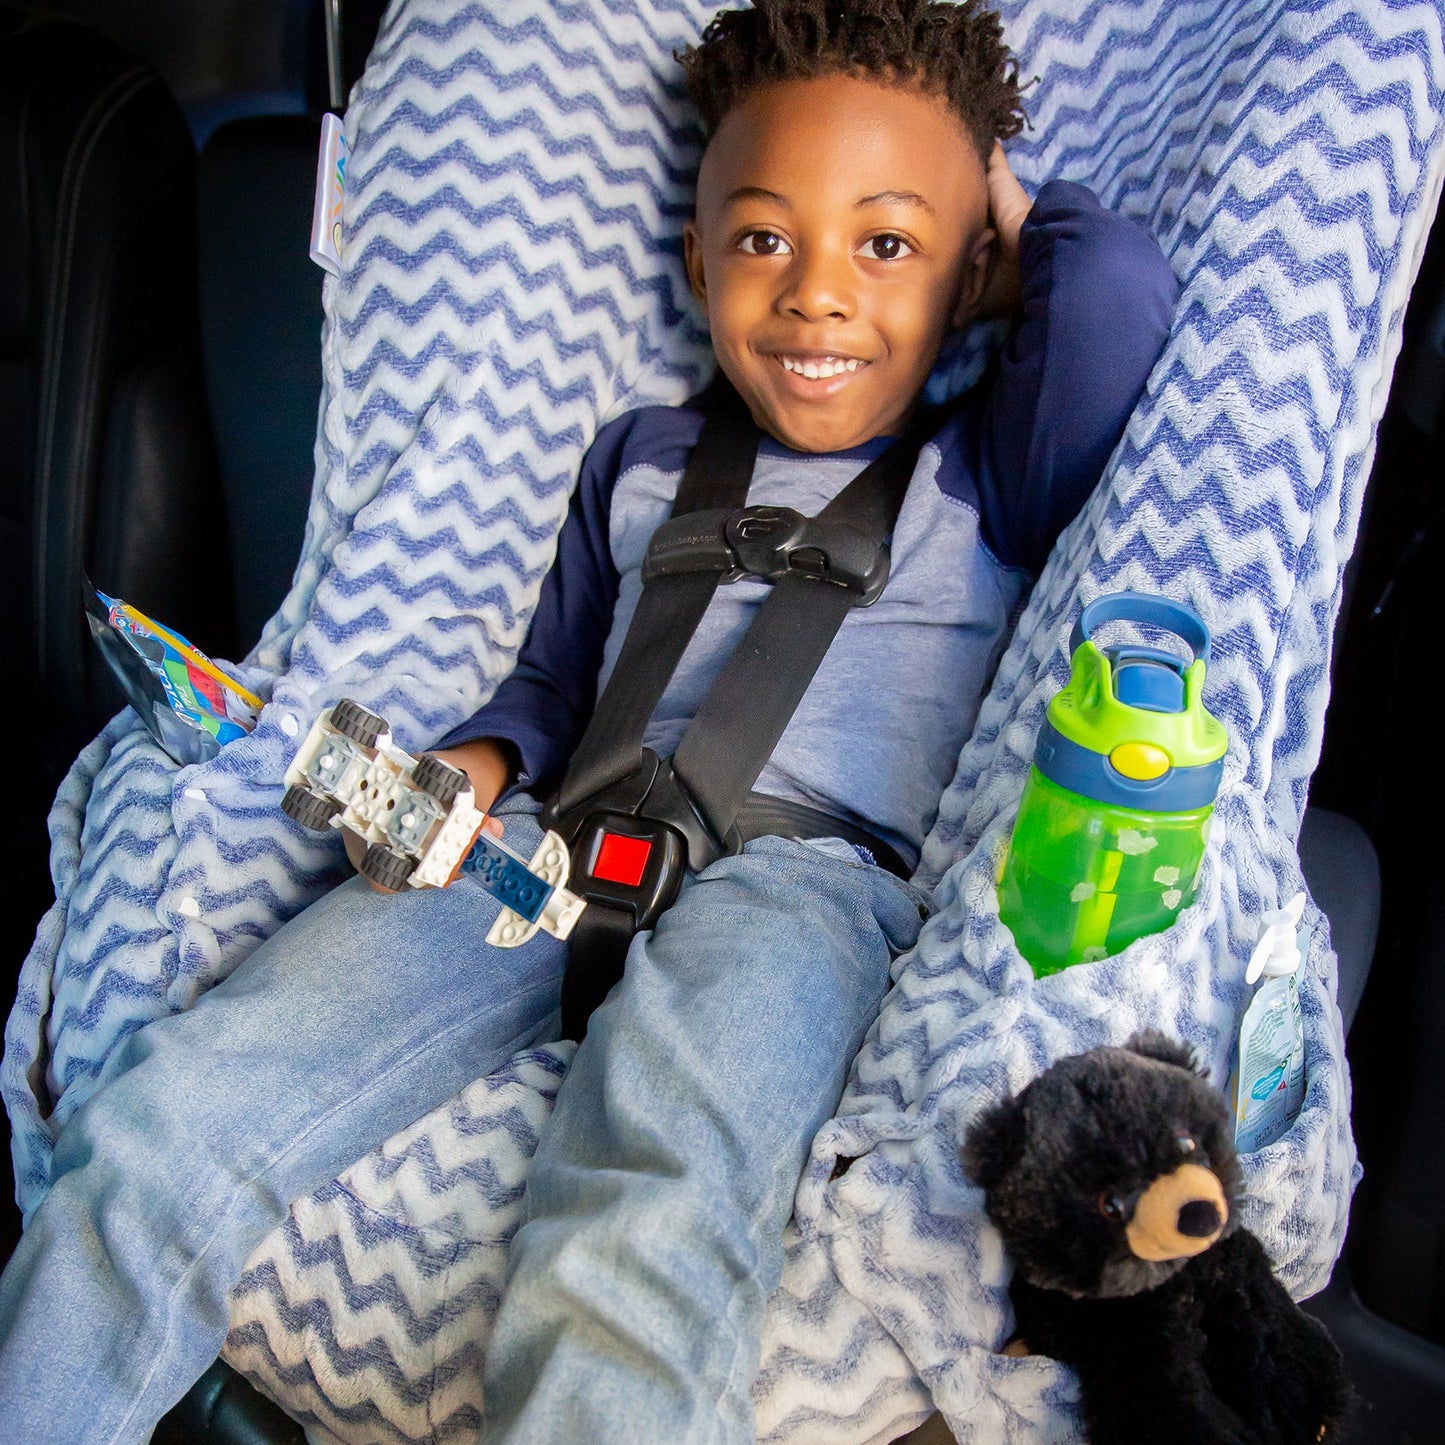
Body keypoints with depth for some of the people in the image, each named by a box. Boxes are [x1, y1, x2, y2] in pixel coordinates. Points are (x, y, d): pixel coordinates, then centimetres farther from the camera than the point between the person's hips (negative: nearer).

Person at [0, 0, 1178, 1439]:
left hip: (804, 871, -3)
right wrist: (476, 763, 7)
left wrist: (1019, 222, 16)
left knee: (640, 1254, -36)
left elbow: (1122, 292, -5)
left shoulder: (983, 479, 12)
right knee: (160, 1121, -14)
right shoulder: (641, 458, 24)